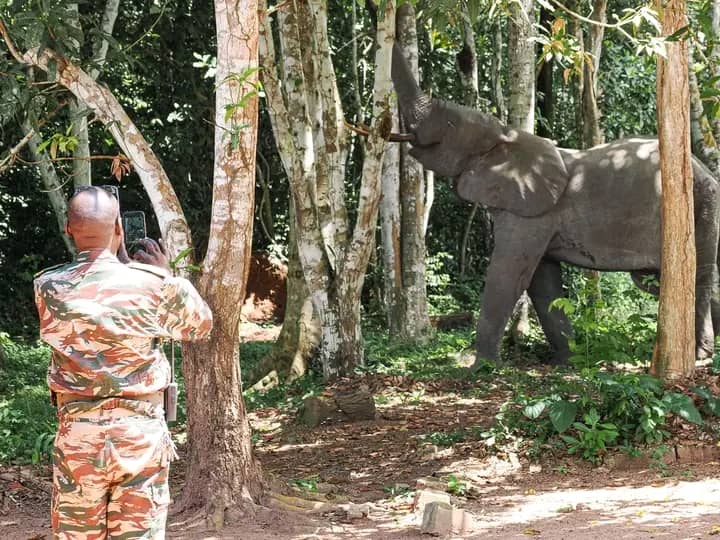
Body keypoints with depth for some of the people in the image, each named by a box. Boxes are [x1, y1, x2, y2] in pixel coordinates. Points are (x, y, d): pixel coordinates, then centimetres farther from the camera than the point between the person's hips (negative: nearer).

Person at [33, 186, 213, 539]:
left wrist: (120, 262, 21)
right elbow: (201, 325, 10)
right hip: (140, 431, -1)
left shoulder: (48, 288, -3)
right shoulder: (155, 285, -8)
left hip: (77, 433, 1)